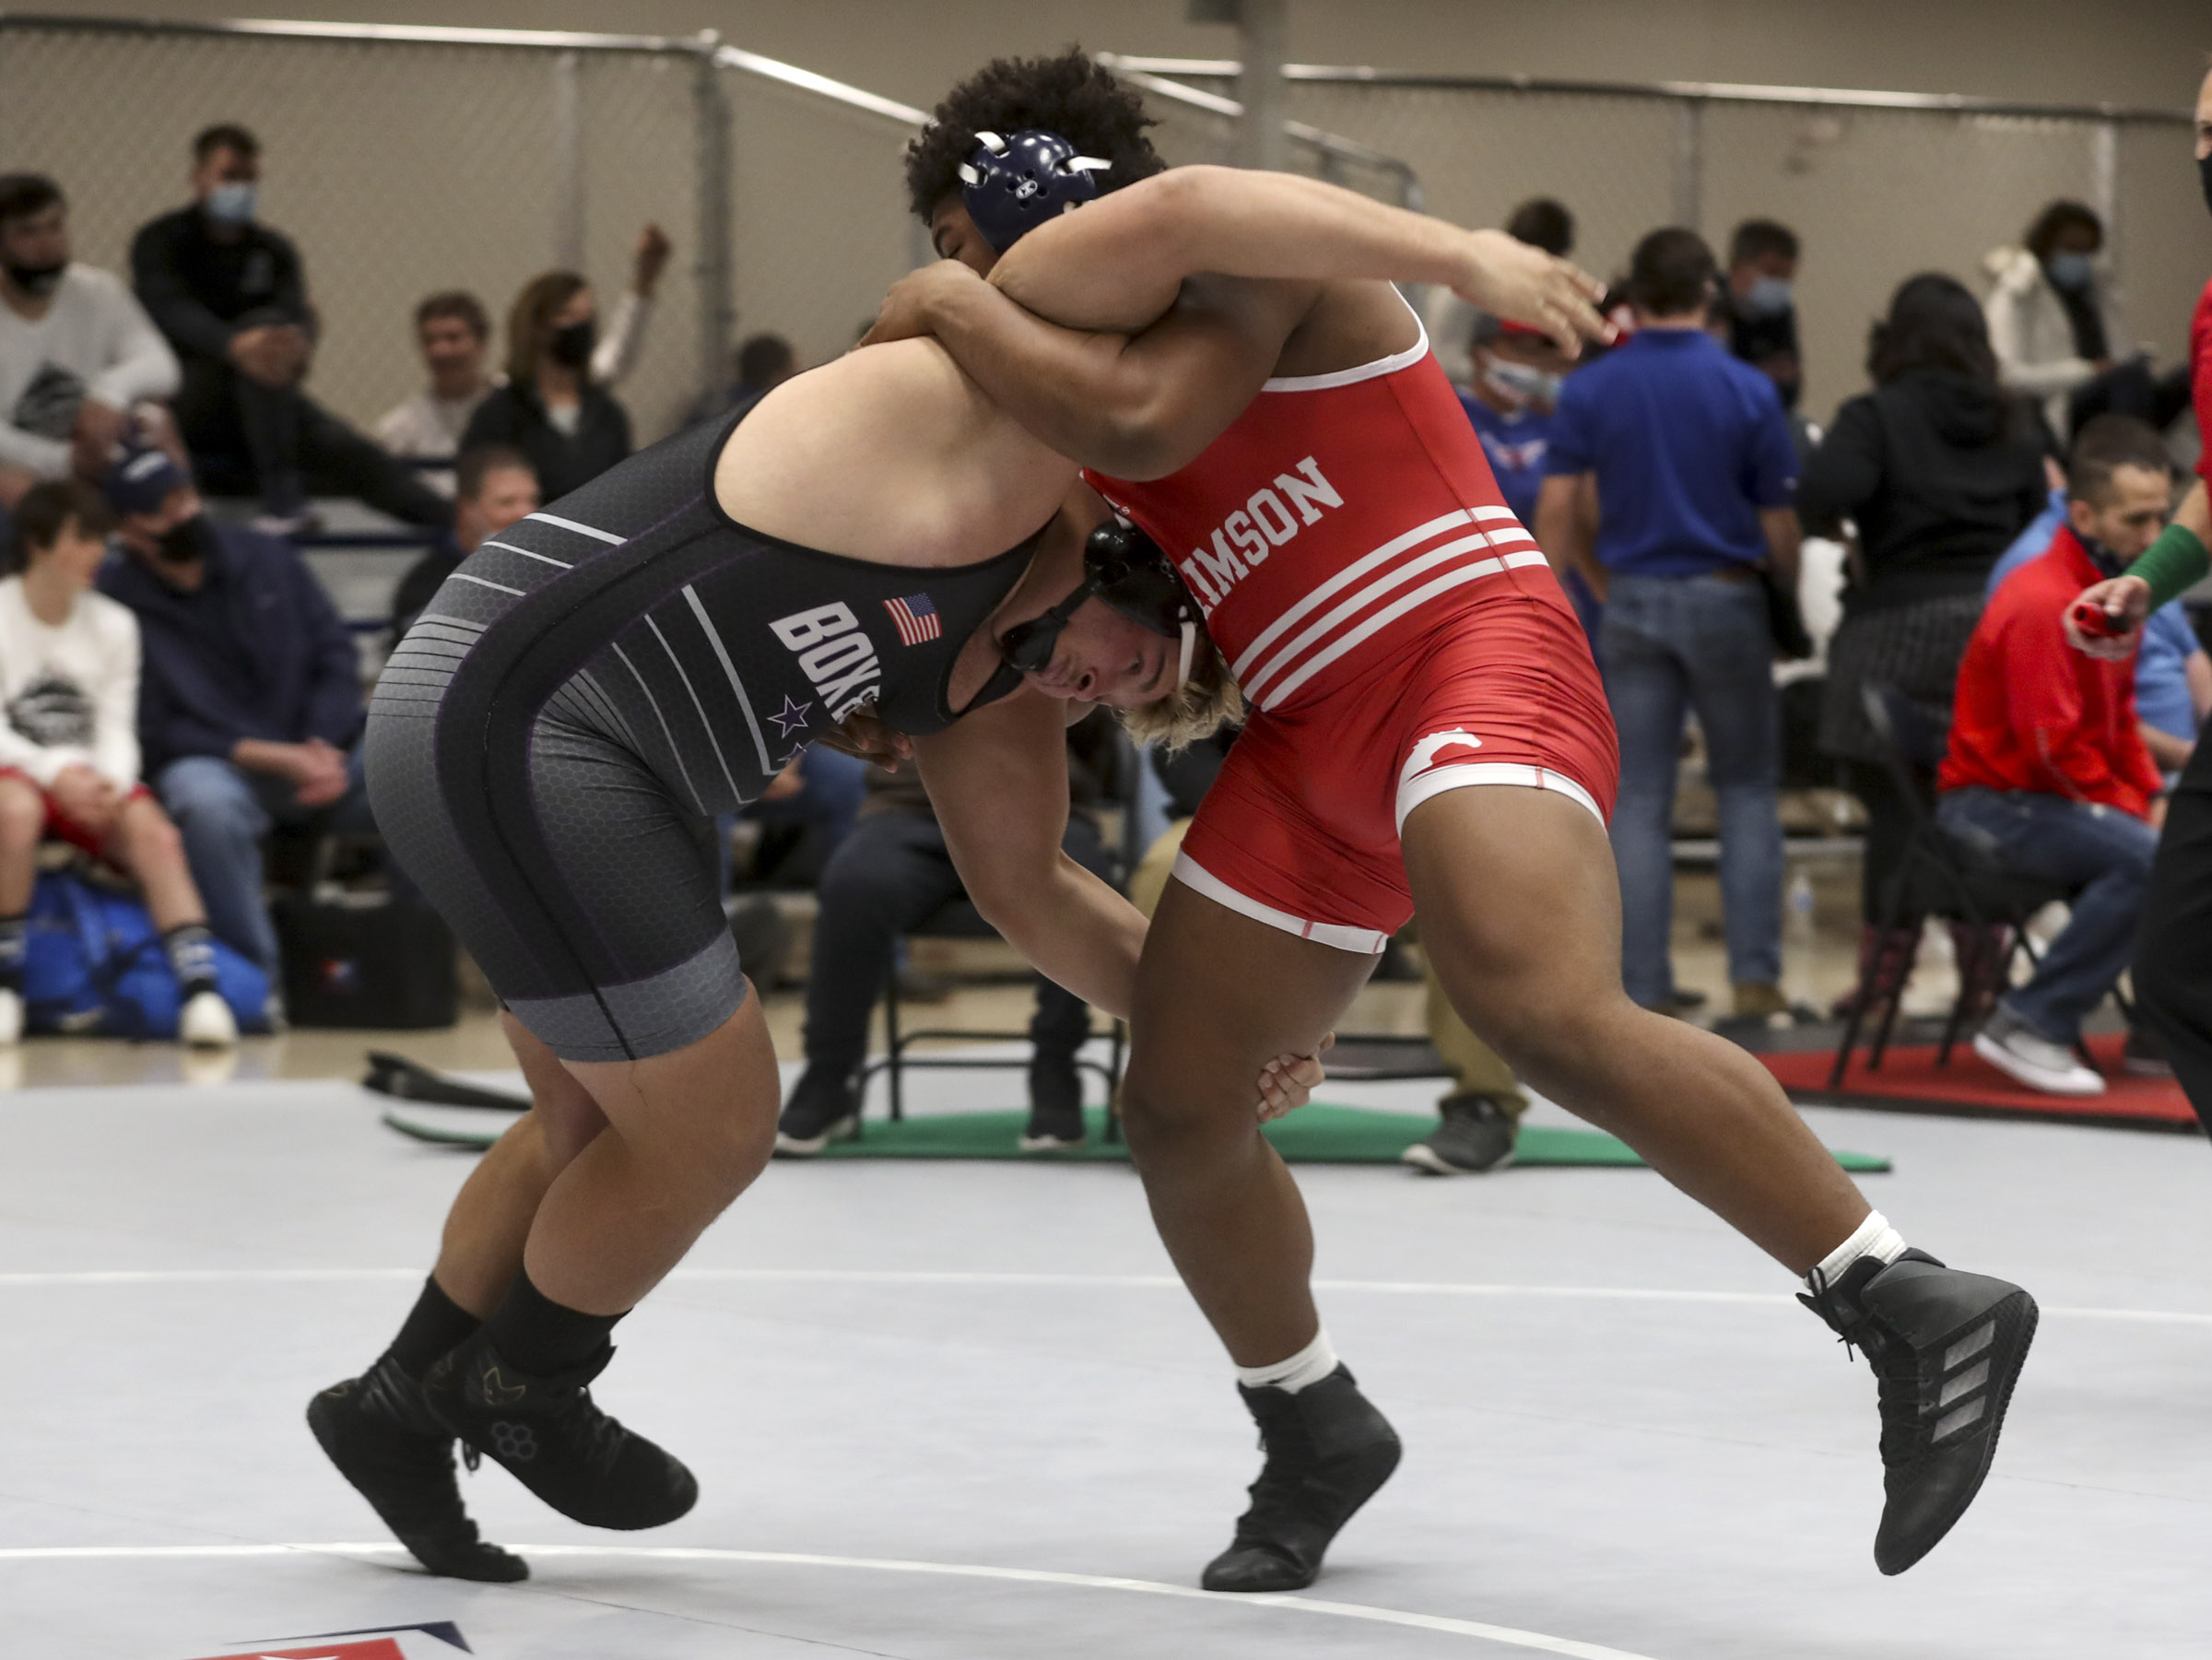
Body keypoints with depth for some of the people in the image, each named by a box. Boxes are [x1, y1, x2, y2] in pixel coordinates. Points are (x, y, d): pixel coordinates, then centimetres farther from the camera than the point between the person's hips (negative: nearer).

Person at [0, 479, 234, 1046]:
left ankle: (199, 987, -38)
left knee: (154, 831, -27)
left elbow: (116, 728, 2)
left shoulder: (114, 625, 8)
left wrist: (110, 782, -19)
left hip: (94, 786, 3)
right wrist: (57, 774, -23)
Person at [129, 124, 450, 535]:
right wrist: (234, 345, -47)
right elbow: (170, 309, -25)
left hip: (261, 403, 5)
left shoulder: (273, 250, 10)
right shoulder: (159, 241, -4)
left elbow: (297, 313, -10)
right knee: (262, 322, -32)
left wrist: (296, 346, -38)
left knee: (351, 453, -19)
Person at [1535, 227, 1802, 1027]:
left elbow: (1556, 516, -4)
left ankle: (1643, 991, 0)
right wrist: (1794, 587, 16)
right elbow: (1778, 525, -4)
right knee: (1747, 789, 11)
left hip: (1634, 603, 1)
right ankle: (1755, 975, 2)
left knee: (1640, 803, 3)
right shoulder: (1747, 391, -6)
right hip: (1725, 600, -1)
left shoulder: (1589, 390, -3)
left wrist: (1605, 586, 12)